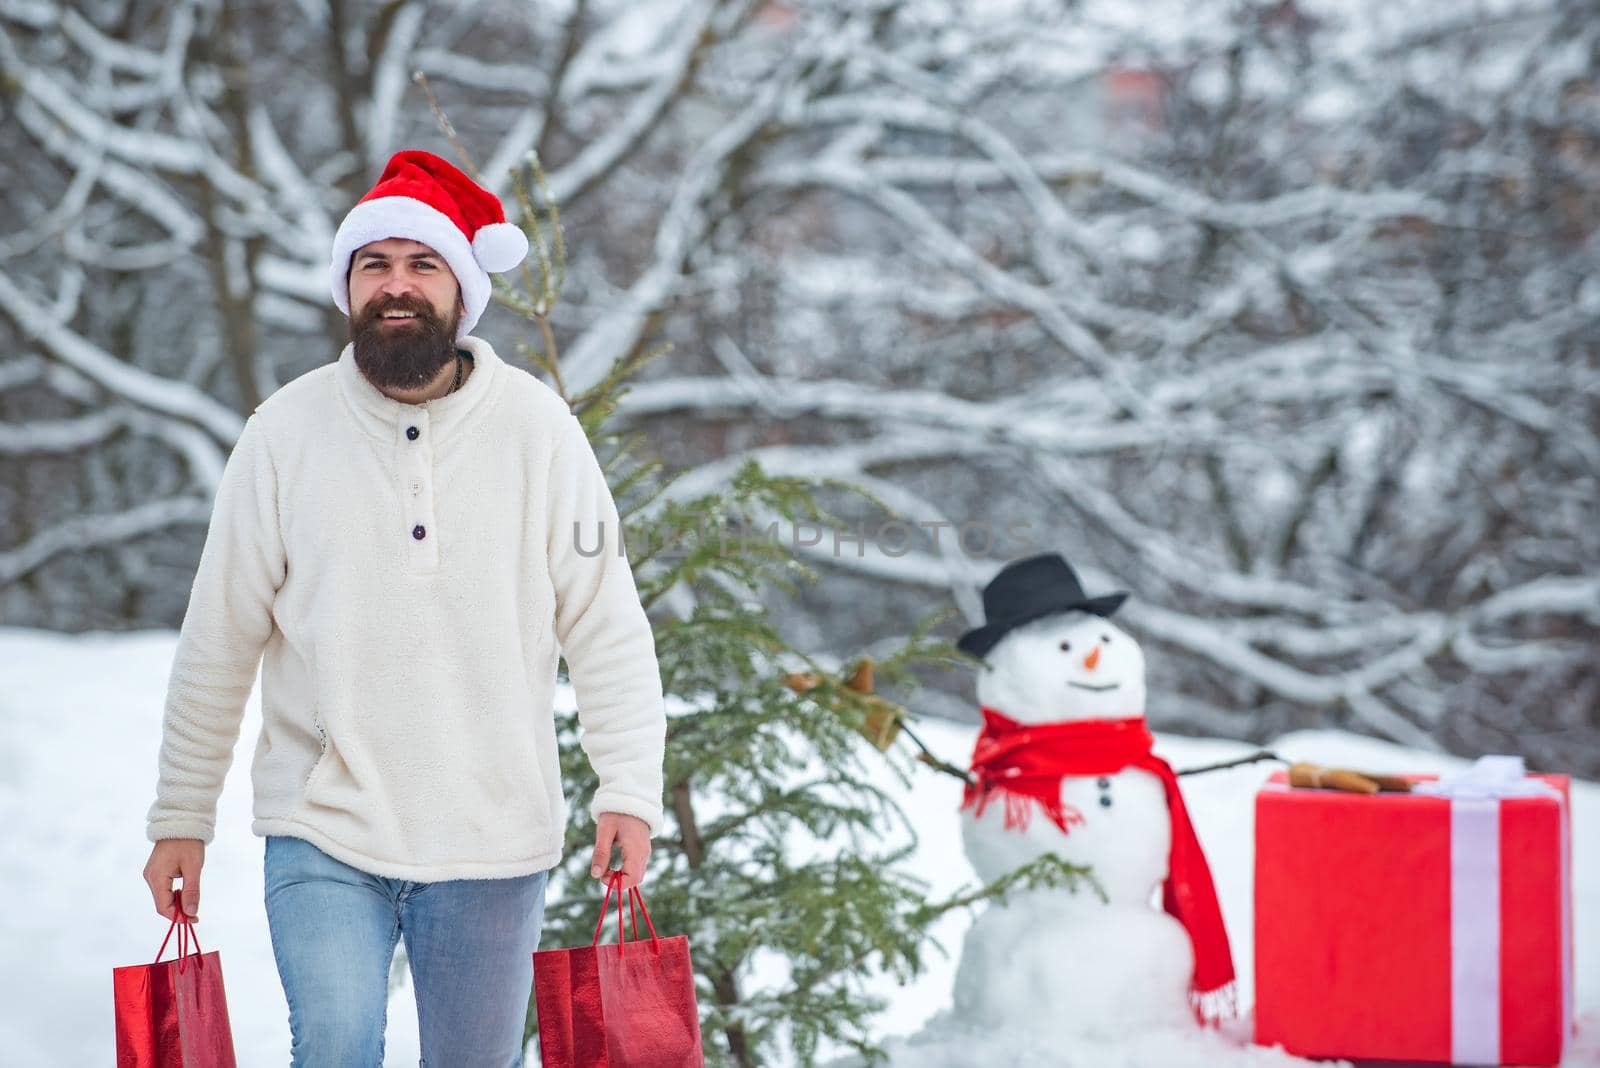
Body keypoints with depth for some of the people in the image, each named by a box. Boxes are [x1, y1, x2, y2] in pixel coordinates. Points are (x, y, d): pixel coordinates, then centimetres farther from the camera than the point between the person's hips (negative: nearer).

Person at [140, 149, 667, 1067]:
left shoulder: (538, 429, -1)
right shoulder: (287, 433, -1)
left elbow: (607, 629, 1)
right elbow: (219, 641, 5)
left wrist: (630, 789, -10)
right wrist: (182, 817, 7)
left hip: (494, 842, 1)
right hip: (322, 831, -1)